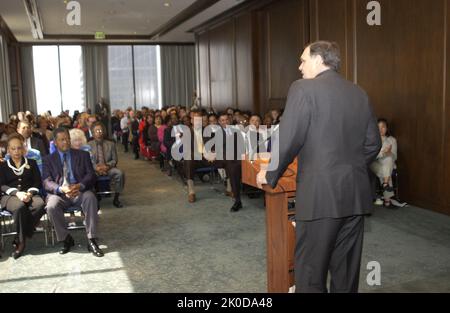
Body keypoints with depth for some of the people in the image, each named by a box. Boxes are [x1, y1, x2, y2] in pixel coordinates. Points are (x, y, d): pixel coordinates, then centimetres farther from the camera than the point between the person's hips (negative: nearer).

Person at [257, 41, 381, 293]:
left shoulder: (304, 89, -7)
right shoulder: (360, 94, 11)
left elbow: (288, 140, -12)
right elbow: (373, 143, 12)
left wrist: (270, 175, 3)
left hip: (320, 193, -6)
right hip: (357, 194, 6)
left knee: (311, 271, 4)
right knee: (347, 269, 15)